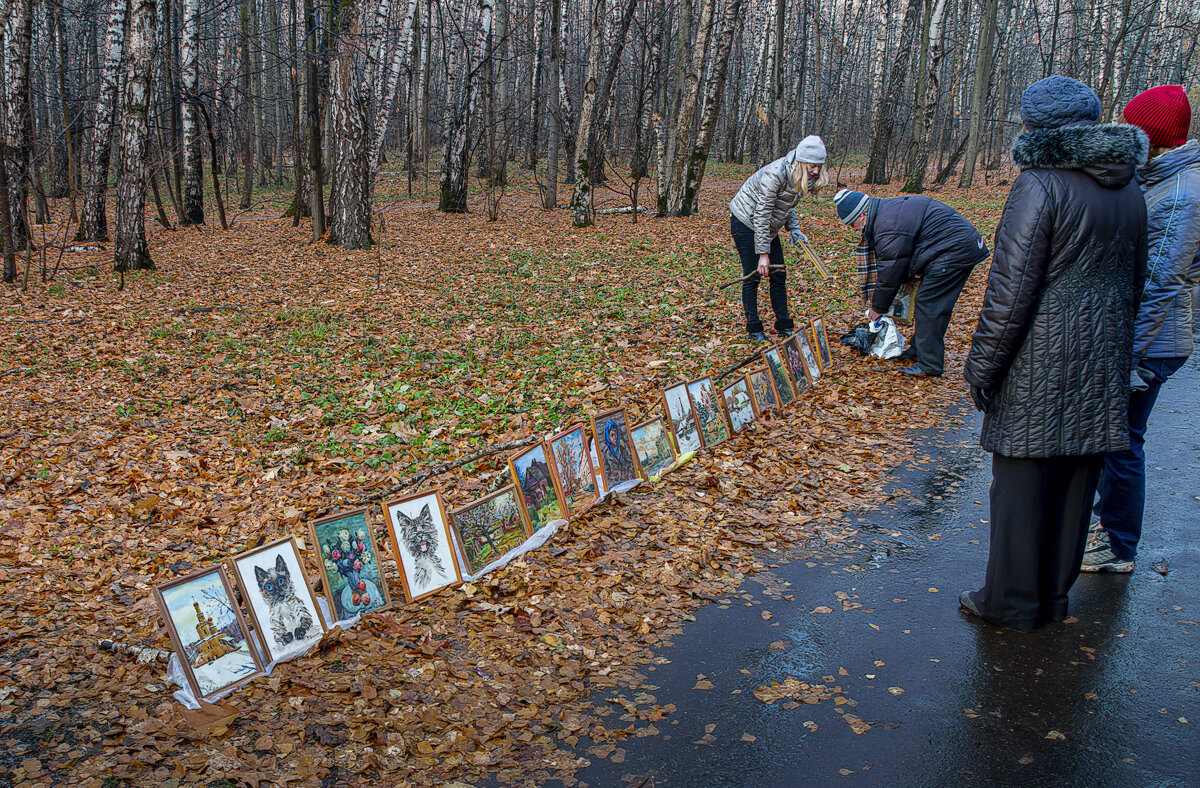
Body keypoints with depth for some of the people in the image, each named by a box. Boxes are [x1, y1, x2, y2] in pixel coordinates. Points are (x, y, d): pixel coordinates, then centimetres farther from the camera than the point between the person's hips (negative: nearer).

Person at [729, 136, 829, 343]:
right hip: (745, 222, -8)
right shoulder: (775, 174, -30)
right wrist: (763, 253, -27)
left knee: (778, 275, 5)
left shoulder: (797, 177, -5)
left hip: (768, 227, 8)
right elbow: (761, 214, -28)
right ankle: (753, 329, 2)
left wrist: (794, 229, -2)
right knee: (753, 276, -7)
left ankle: (784, 325, 13)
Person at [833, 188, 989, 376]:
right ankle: (919, 352, 25)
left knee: (928, 306, -9)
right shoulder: (887, 208, 12)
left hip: (954, 249, -11)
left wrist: (878, 308, 0)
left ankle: (929, 365, -5)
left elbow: (890, 273, -14)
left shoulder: (889, 229, -22)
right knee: (926, 303, 15)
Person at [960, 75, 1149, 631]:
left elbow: (1011, 289, -17)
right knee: (1077, 478, 14)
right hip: (1102, 362, 7)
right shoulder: (1128, 190, 9)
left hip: (1039, 363, -7)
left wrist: (983, 364, -10)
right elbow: (1135, 280, 17)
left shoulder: (1040, 185, -14)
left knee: (1022, 479, 3)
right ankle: (1054, 596, 27)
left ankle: (1012, 602, 14)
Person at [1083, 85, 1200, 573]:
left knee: (1122, 442, 2)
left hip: (1150, 344, -9)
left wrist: (1131, 360, -21)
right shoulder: (1156, 179, 9)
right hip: (1125, 332, 9)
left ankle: (1118, 549, 16)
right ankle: (1111, 522, 36)